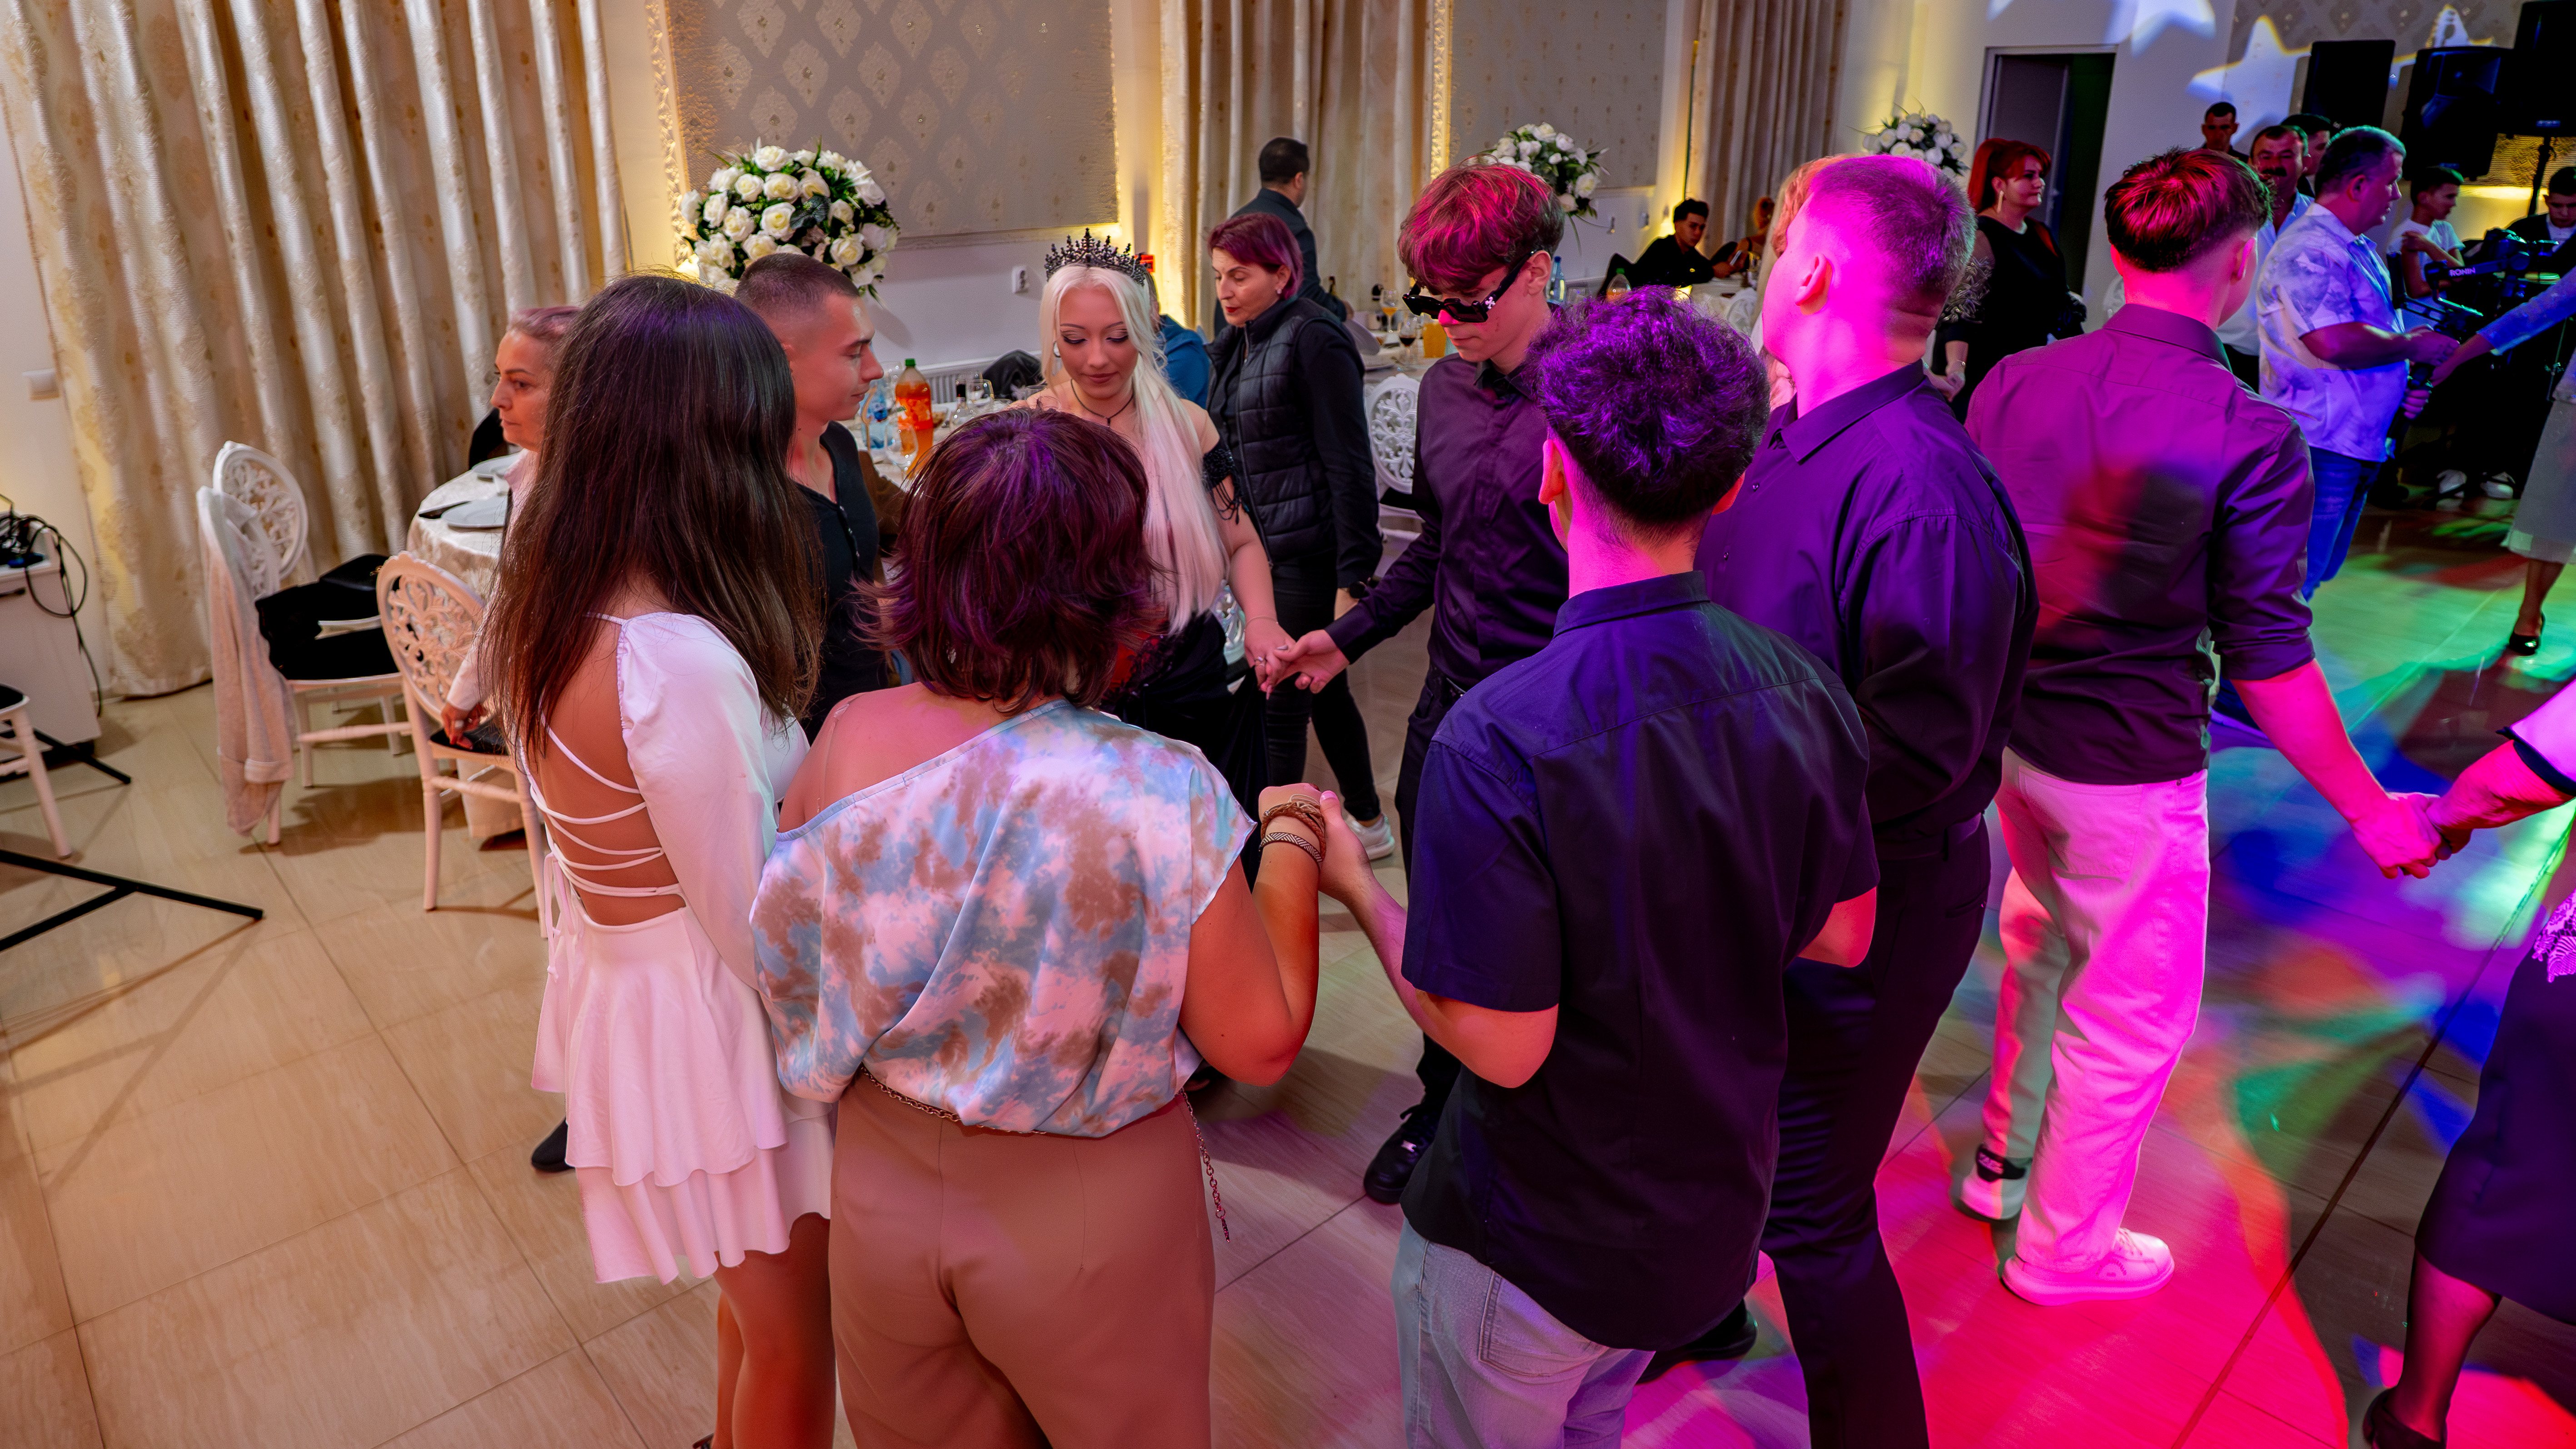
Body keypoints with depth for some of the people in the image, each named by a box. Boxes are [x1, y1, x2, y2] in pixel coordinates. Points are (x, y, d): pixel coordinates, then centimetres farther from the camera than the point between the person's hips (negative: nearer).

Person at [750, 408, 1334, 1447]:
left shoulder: (844, 743, -16)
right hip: (1088, 1221, -3)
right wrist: (1293, 843, -7)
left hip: (883, 1195, 4)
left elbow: (793, 979, 0)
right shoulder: (1161, 796, -28)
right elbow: (1263, 1043, -18)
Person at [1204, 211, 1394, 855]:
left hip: (1309, 554, -9)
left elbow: (1348, 464, -17)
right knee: (1321, 690, 18)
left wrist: (1352, 576, -19)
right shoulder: (1235, 346, 12)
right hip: (1266, 549, 9)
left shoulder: (1313, 340, -14)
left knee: (1279, 704, -5)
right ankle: (1370, 826, 34)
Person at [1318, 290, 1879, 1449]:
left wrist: (1354, 888, -14)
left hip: (1536, 1248, -5)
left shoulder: (1496, 742, -32)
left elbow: (1502, 1046, -26)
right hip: (1717, 1215, 6)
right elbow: (1841, 938, 0)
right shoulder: (1801, 689, -12)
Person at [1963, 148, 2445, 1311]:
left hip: (2012, 732, 6)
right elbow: (2266, 660, -15)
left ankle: (2003, 1163, 45)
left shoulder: (2015, 381, -4)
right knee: (2128, 1019, 14)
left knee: (2040, 951, 28)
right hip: (2129, 769, -6)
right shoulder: (2251, 438, -19)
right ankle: (2065, 1247, 31)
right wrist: (2369, 809, -2)